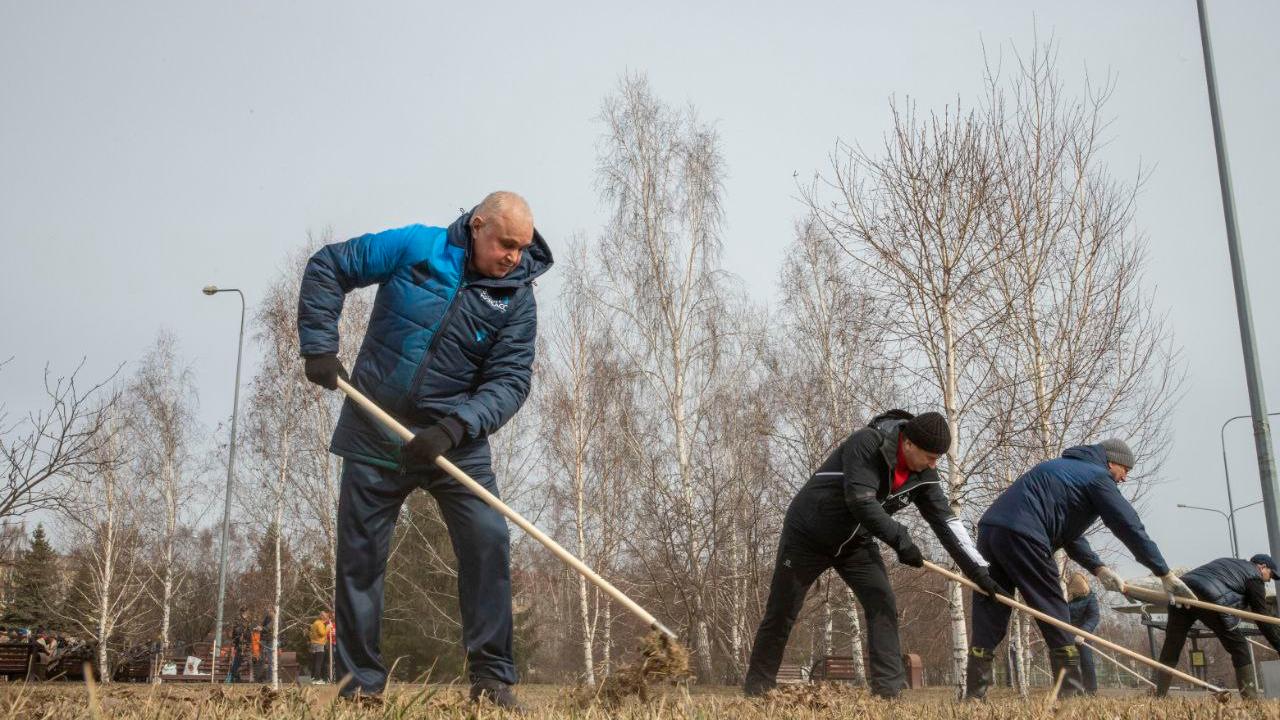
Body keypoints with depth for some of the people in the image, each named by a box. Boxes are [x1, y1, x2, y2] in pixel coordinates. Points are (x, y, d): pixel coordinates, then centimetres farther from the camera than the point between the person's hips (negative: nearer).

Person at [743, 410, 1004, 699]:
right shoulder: (867, 443, -29)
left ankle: (889, 688, -10)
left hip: (855, 542, 6)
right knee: (781, 613, 2)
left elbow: (946, 521, -9)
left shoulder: (923, 475, -9)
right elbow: (860, 501, -35)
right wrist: (899, 538, -33)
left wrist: (978, 569, -14)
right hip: (808, 534, -5)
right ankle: (756, 689, 16)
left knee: (883, 604, -12)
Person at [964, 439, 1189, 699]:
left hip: (988, 529, 8)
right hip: (1020, 536, -8)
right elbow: (1130, 527, 4)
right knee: (1054, 613, 4)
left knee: (989, 618, 8)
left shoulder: (1068, 469, 33)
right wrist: (1165, 574, 10)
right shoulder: (1097, 476, 7)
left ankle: (974, 695, 5)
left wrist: (1098, 568, 20)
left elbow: (1067, 532, 30)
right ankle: (1071, 693, 7)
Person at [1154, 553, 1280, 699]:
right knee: (1239, 648, 10)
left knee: (1171, 648, 12)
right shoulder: (1254, 576, 16)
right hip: (1211, 599, -7)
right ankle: (1250, 699, 9)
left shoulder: (1228, 562, 38)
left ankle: (1159, 697, 11)